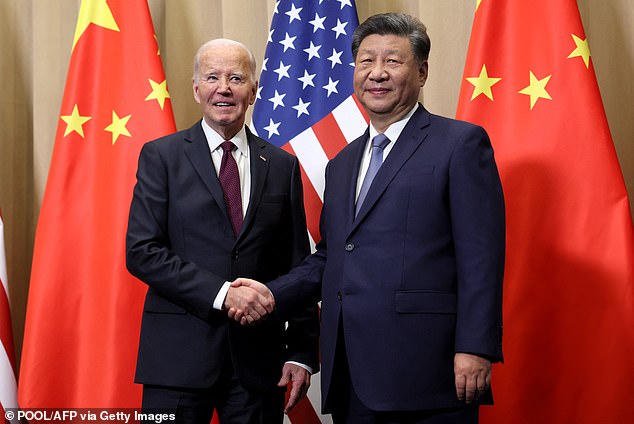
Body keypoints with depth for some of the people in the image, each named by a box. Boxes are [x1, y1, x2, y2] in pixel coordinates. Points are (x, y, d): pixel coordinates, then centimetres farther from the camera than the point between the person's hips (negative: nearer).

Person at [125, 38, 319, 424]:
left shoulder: (282, 165, 9)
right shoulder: (162, 156, 3)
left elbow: (298, 266, 8)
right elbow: (142, 251, -6)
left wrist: (302, 353, 0)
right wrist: (220, 293, -16)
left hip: (259, 355, 2)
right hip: (179, 353, -2)